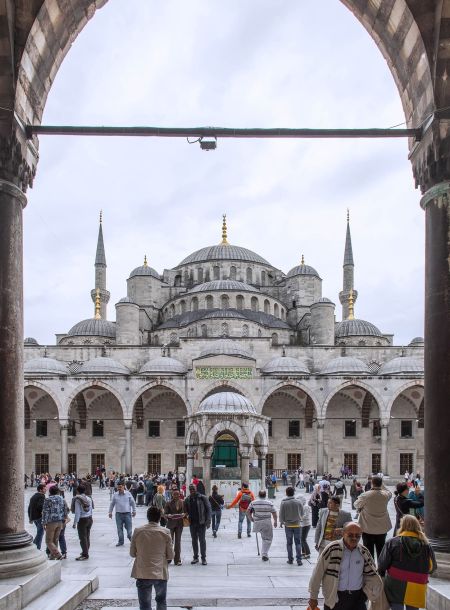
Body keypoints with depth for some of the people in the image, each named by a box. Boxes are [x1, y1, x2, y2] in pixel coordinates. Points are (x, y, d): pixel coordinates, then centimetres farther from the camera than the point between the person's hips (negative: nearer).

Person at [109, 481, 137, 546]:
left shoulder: (128, 494, 0)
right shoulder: (115, 495, 4)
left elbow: (133, 502, 6)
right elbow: (112, 504, 13)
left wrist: (134, 511, 5)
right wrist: (110, 512, 12)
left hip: (127, 513, -1)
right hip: (118, 514, 2)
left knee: (129, 527, -1)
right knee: (119, 528, 4)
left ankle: (130, 537, 24)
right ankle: (121, 541, 13)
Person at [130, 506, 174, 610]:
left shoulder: (138, 531, -3)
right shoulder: (165, 532, -5)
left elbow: (132, 553, 5)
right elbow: (170, 555, -1)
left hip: (142, 574, 0)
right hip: (160, 573, 0)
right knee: (161, 601, 21)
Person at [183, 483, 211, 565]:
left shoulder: (202, 498, -7)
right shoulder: (187, 499, 5)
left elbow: (208, 509, -6)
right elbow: (186, 511, 15)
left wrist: (208, 521, -11)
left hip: (201, 523, -4)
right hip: (192, 523, 4)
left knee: (202, 540, 0)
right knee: (194, 540, 10)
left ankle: (203, 558, 8)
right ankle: (195, 557, 20)